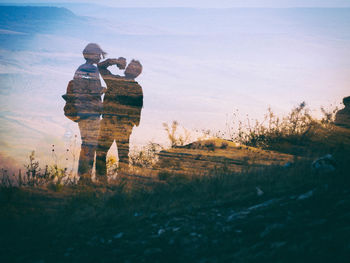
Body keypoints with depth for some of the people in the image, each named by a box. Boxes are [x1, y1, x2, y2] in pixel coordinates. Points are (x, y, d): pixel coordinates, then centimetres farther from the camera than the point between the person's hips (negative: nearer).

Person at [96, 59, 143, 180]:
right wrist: (135, 123, 12)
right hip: (125, 124, 1)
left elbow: (101, 67, 14)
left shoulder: (113, 80, -1)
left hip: (107, 120, 0)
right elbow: (138, 108, 4)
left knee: (101, 149, 8)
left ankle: (101, 176, 6)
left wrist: (113, 61, 15)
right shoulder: (137, 88, -1)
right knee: (123, 151, 6)